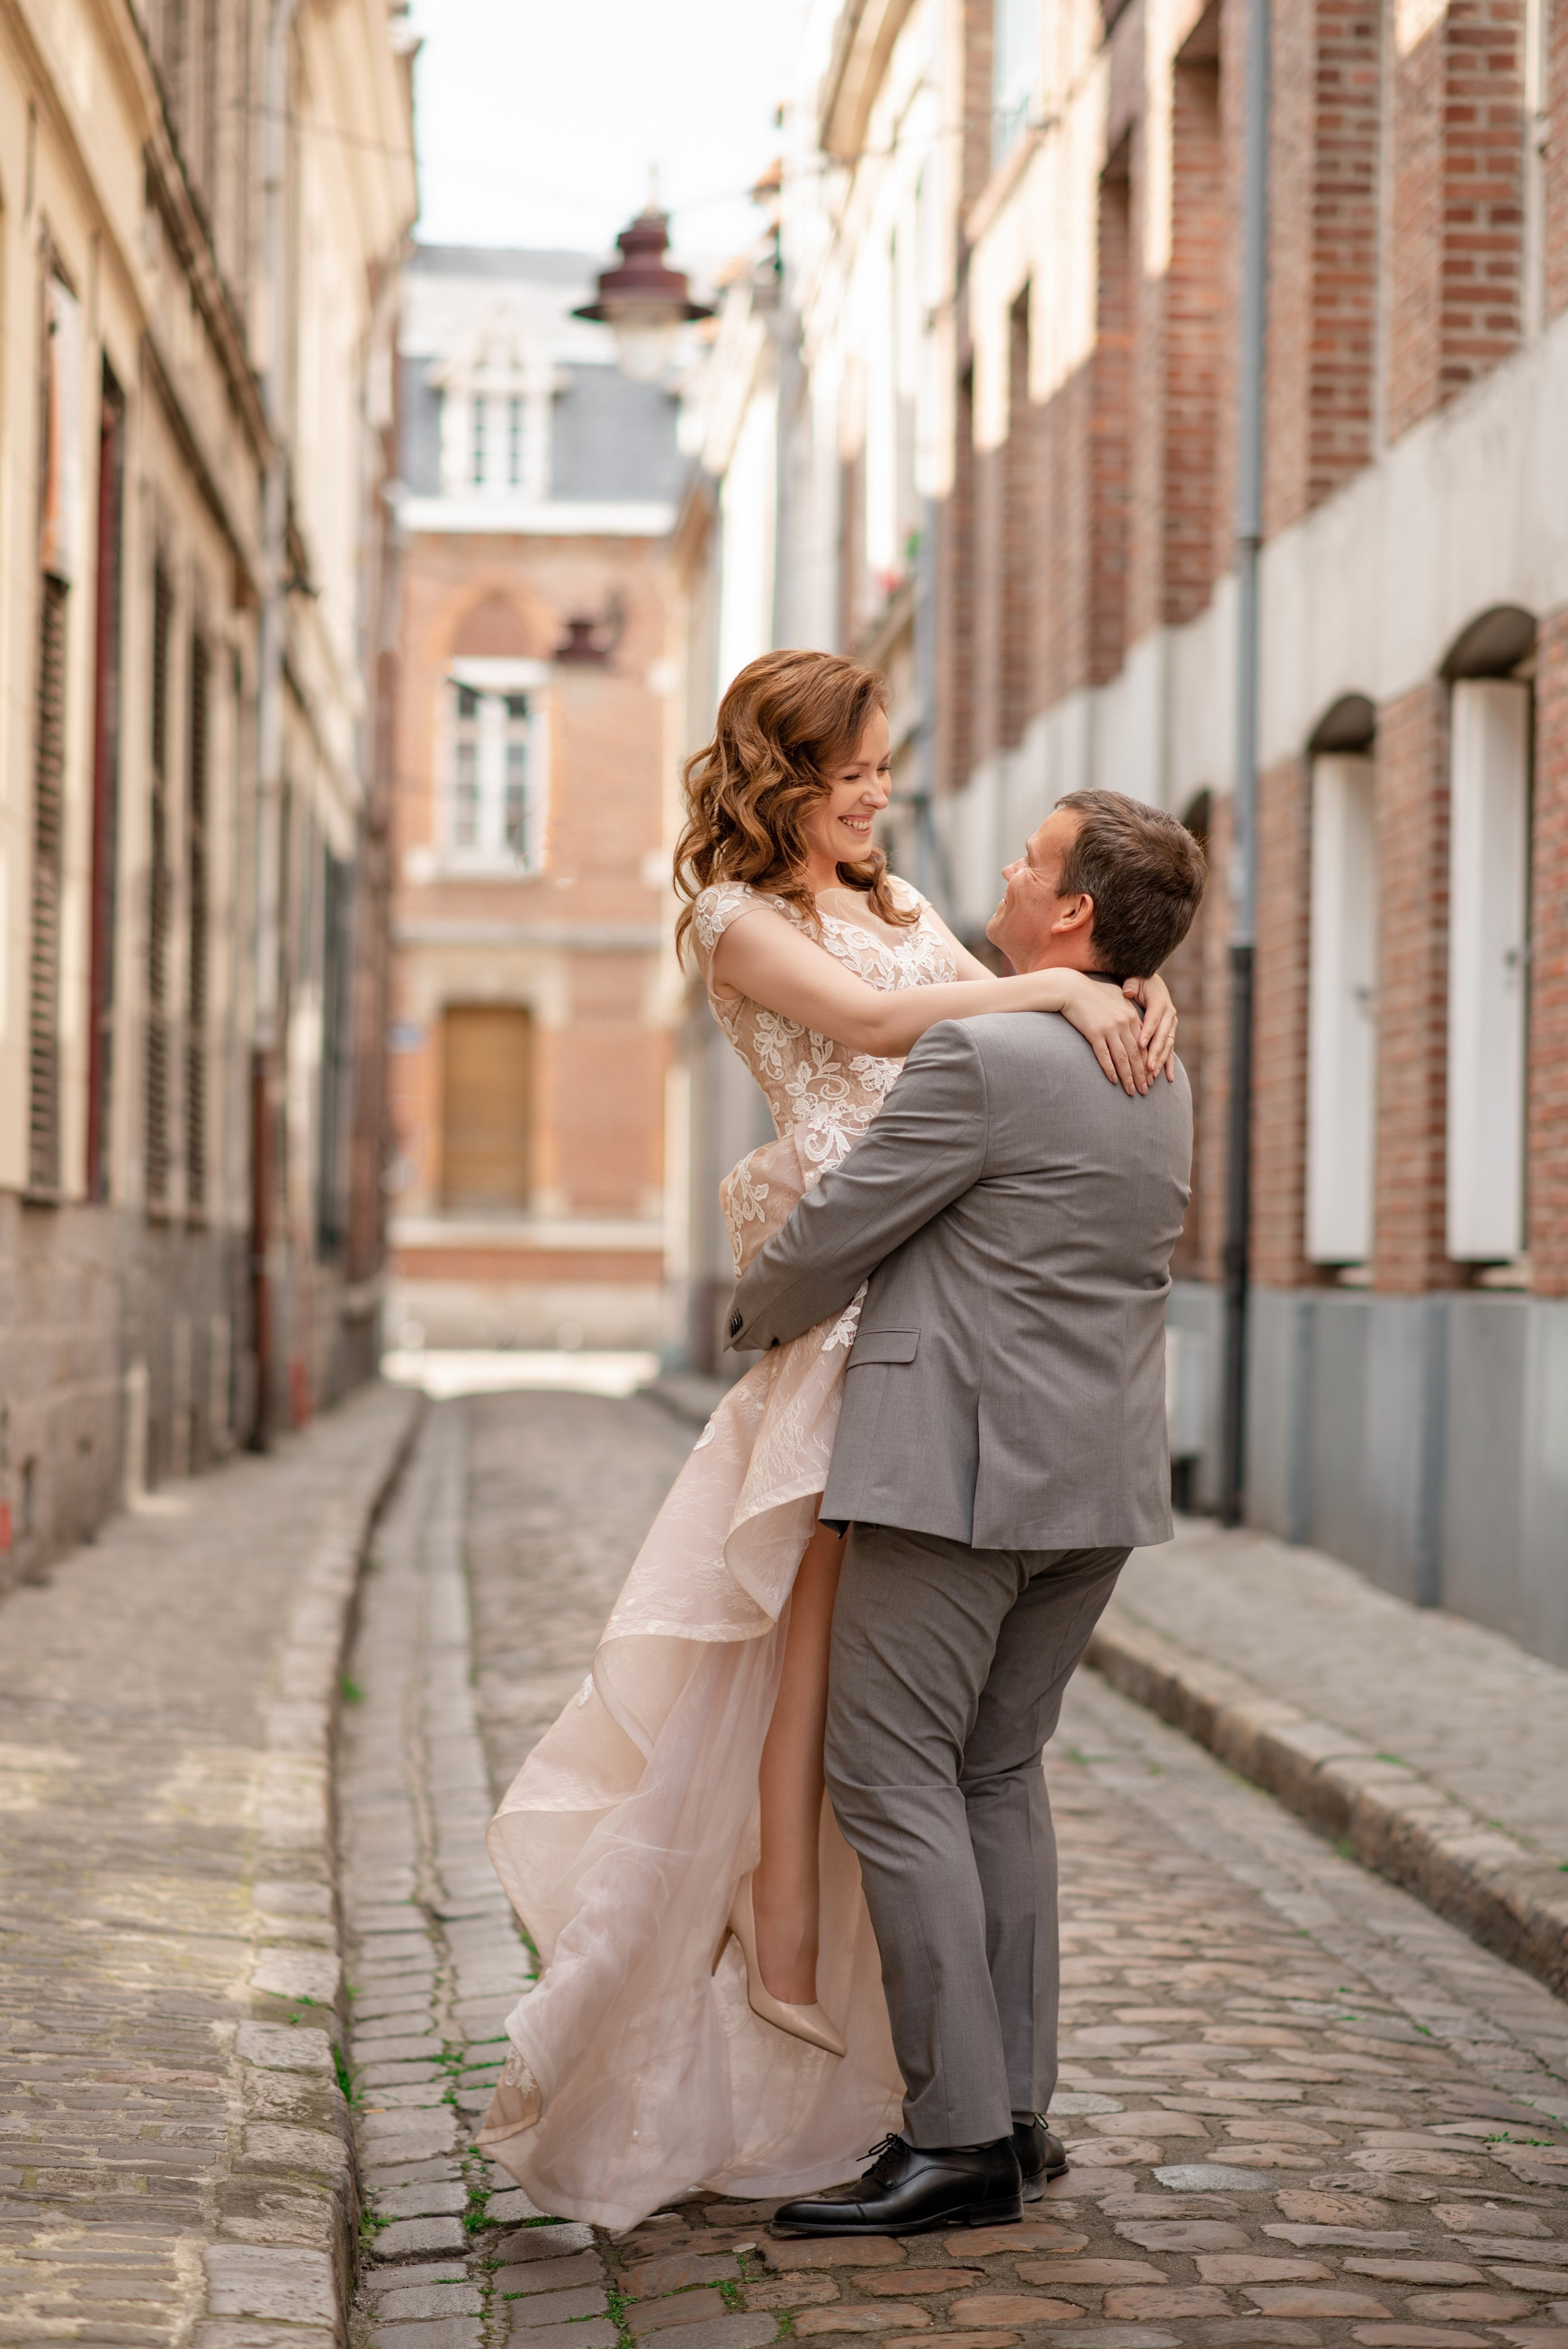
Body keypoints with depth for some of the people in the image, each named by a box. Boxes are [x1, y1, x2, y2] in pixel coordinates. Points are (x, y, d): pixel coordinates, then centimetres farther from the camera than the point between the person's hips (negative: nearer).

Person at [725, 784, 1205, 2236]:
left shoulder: (984, 1056, -15)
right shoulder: (1162, 1081, 12)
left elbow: (835, 1234, -10)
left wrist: (760, 1315, 12)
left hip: (961, 1464, -9)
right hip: (1101, 1470, 9)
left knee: (892, 1775, -3)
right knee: (997, 1771, 16)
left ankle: (961, 2140, -4)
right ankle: (1015, 2107, 18)